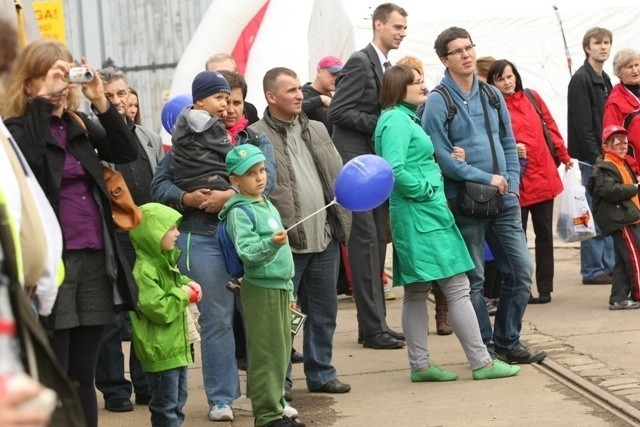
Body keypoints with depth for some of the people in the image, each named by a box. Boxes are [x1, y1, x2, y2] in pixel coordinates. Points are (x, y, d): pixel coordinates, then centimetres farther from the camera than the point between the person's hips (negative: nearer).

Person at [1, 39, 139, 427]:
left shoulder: (78, 126, 14)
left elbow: (127, 152, 4)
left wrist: (101, 101, -6)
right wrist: (43, 99, -22)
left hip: (95, 260, 6)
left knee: (84, 377, 12)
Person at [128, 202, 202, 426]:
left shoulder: (165, 261, 10)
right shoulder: (144, 270, -21)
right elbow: (158, 309, -26)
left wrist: (188, 283, 9)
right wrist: (182, 295, -13)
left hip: (176, 346, 10)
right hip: (160, 350, -10)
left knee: (178, 399, 17)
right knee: (165, 406, -4)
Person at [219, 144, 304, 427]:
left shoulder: (268, 206, 15)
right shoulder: (240, 212, -10)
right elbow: (247, 252, -22)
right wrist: (271, 243, -39)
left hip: (280, 288, 8)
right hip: (261, 289, -8)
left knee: (281, 351, 12)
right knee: (265, 354, -5)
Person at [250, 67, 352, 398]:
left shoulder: (317, 130, 14)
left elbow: (337, 178, 16)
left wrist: (342, 220, 8)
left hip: (325, 238, 6)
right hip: (285, 243, -6)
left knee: (324, 311, 14)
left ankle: (321, 373, 26)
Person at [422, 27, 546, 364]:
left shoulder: (492, 95, 11)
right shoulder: (438, 102, -7)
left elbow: (508, 143, 15)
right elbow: (442, 157, -13)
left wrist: (512, 183, 1)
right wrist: (486, 179, -14)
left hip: (504, 199, 6)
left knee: (521, 270, 5)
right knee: (473, 279, 2)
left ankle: (507, 343, 18)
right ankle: (485, 349, 12)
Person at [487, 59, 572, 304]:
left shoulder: (531, 98, 8)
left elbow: (550, 126, 15)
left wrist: (563, 155, 18)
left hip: (543, 175, 5)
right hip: (518, 180, -5)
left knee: (544, 233, 10)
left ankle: (545, 288, 18)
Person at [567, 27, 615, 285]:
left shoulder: (604, 80, 16)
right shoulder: (581, 79, -11)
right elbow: (582, 124, -17)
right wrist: (596, 157, -18)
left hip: (605, 156, 9)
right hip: (590, 158, -9)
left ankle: (608, 265, 17)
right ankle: (592, 270, 0)